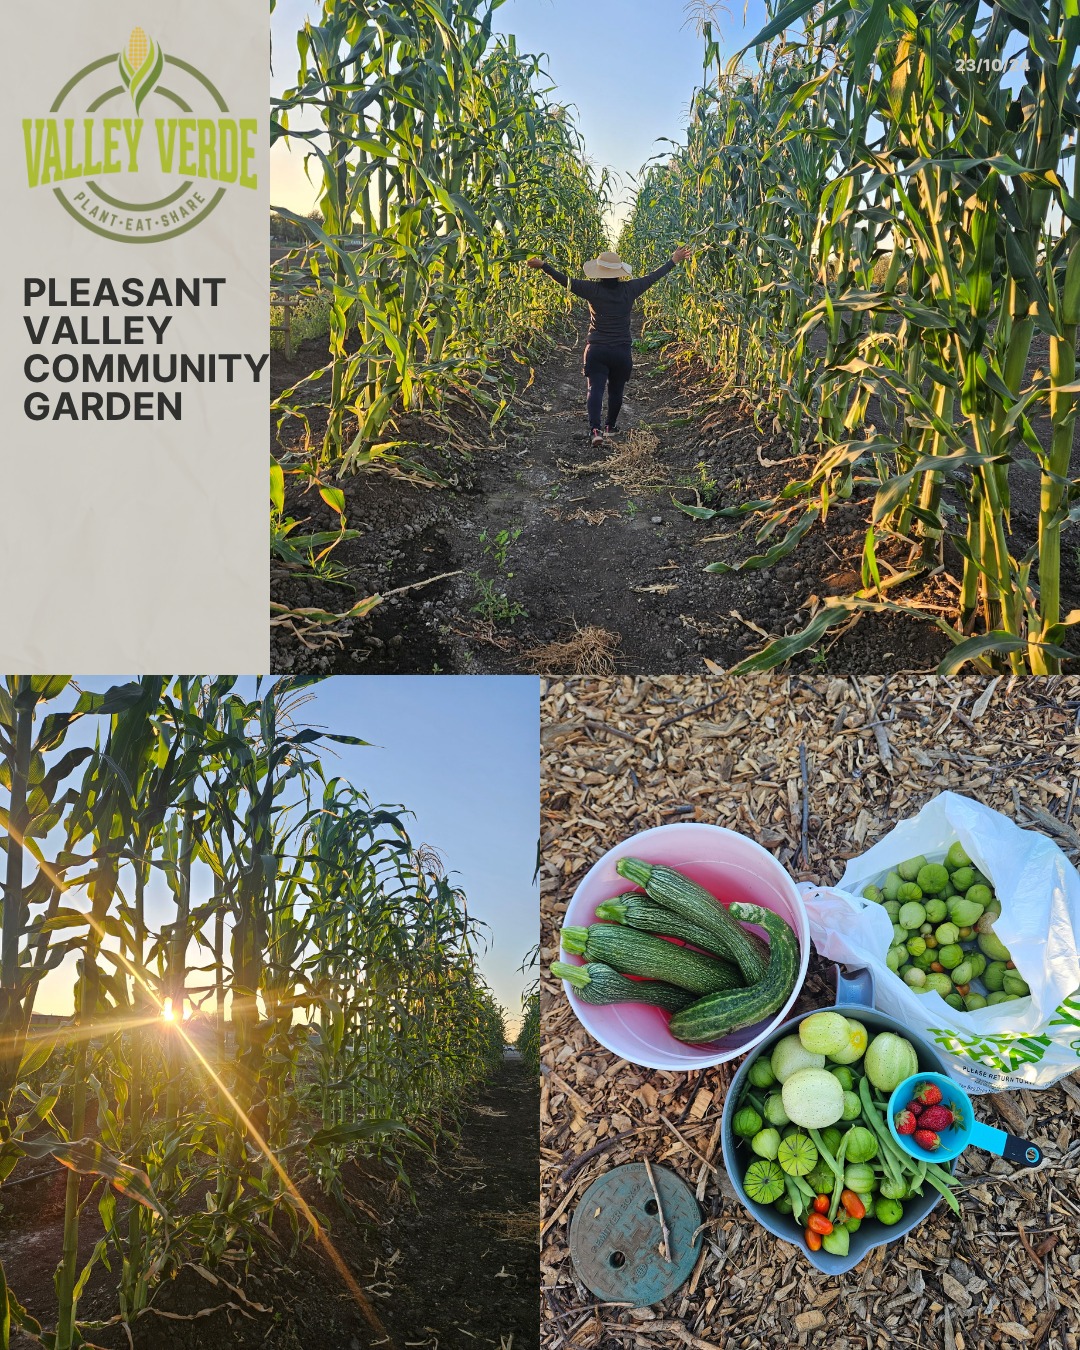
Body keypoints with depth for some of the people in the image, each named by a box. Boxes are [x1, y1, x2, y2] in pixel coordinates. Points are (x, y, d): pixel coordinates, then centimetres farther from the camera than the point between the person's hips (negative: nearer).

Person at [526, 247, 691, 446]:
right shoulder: (629, 289, -3)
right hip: (622, 351, 2)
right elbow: (653, 276, 10)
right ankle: (612, 426, 33)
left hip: (596, 350, -2)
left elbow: (565, 280, -6)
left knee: (596, 389, -8)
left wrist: (543, 265, 3)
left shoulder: (593, 289, -8)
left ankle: (595, 429, -27)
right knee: (616, 390, 18)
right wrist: (674, 260, 23)